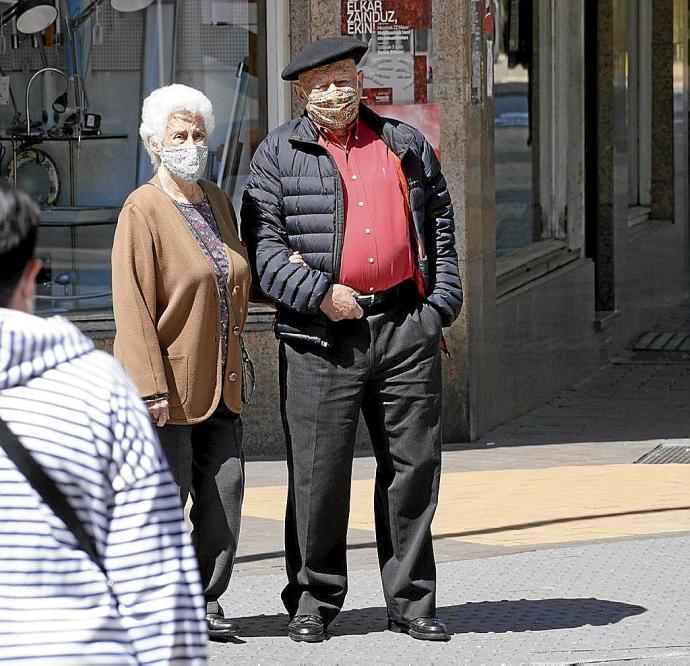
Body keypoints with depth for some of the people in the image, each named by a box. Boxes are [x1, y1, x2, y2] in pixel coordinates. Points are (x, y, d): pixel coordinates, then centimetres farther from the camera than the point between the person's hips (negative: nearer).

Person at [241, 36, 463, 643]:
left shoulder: (405, 145, 15)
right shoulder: (279, 155, 5)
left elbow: (440, 226, 18)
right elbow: (261, 242, -2)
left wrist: (440, 307, 7)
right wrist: (319, 292, -14)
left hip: (406, 326, 3)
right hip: (321, 335, -3)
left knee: (413, 465, 5)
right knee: (318, 472, -1)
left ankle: (412, 600, 14)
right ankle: (313, 599, 12)